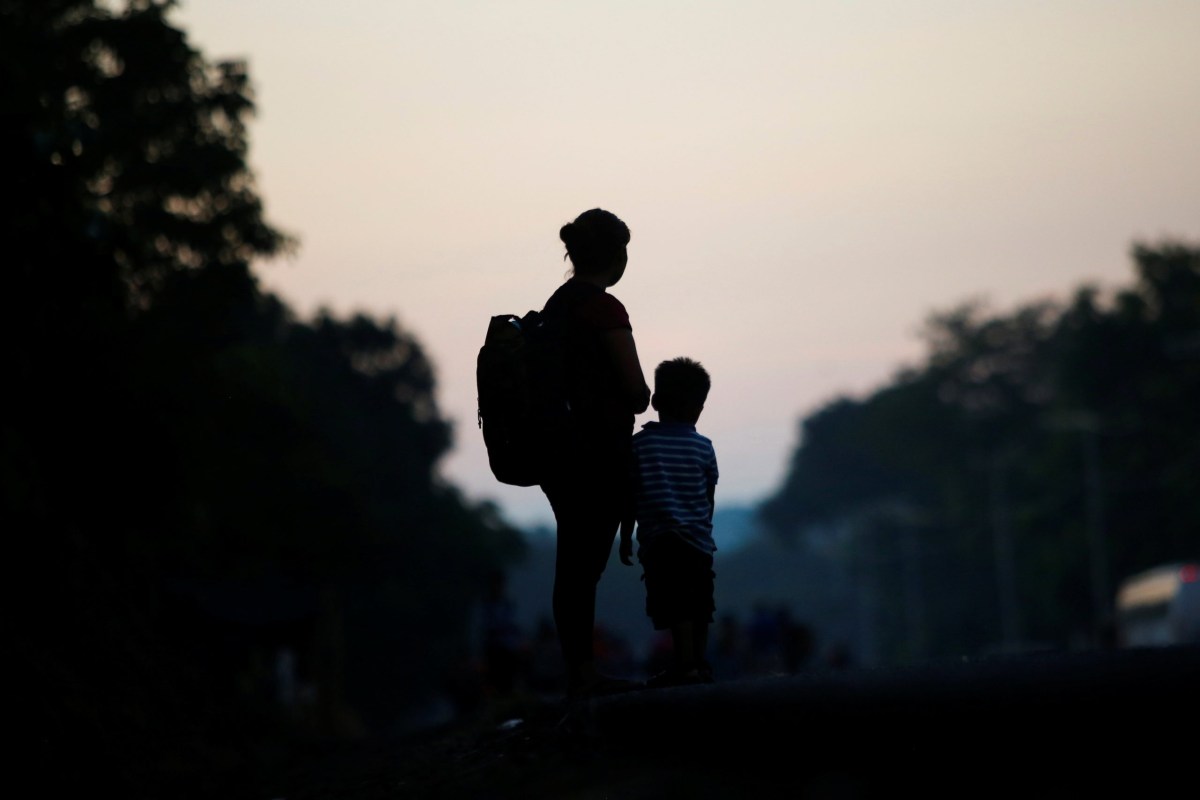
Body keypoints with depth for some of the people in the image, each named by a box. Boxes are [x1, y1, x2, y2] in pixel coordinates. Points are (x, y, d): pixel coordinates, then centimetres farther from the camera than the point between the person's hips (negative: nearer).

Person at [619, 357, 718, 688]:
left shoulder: (639, 443, 0)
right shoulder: (703, 446, 5)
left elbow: (630, 497, 2)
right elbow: (709, 498, 10)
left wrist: (625, 536, 10)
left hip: (658, 539, -3)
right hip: (697, 538, 3)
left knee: (675, 606, -10)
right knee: (698, 605, 15)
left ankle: (686, 664, -18)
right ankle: (700, 662, 20)